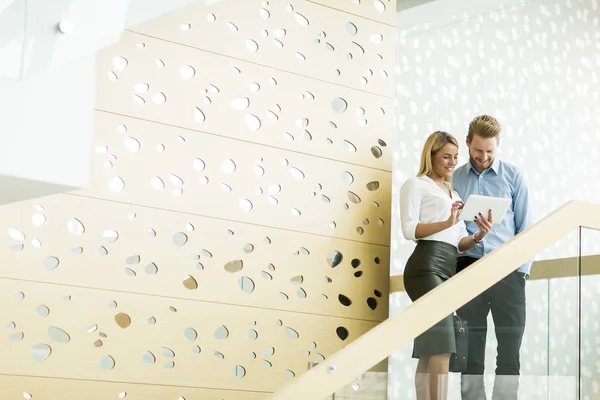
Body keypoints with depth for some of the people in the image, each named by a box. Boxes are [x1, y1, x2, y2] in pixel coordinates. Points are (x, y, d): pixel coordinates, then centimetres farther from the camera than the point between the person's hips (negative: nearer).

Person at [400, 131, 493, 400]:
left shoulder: (454, 194, 29)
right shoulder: (416, 185, 7)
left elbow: (459, 243, 21)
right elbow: (409, 229, -8)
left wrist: (479, 236, -1)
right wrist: (447, 223, -21)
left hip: (449, 269, 8)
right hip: (427, 264, -8)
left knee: (430, 348, 4)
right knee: (442, 346, -17)